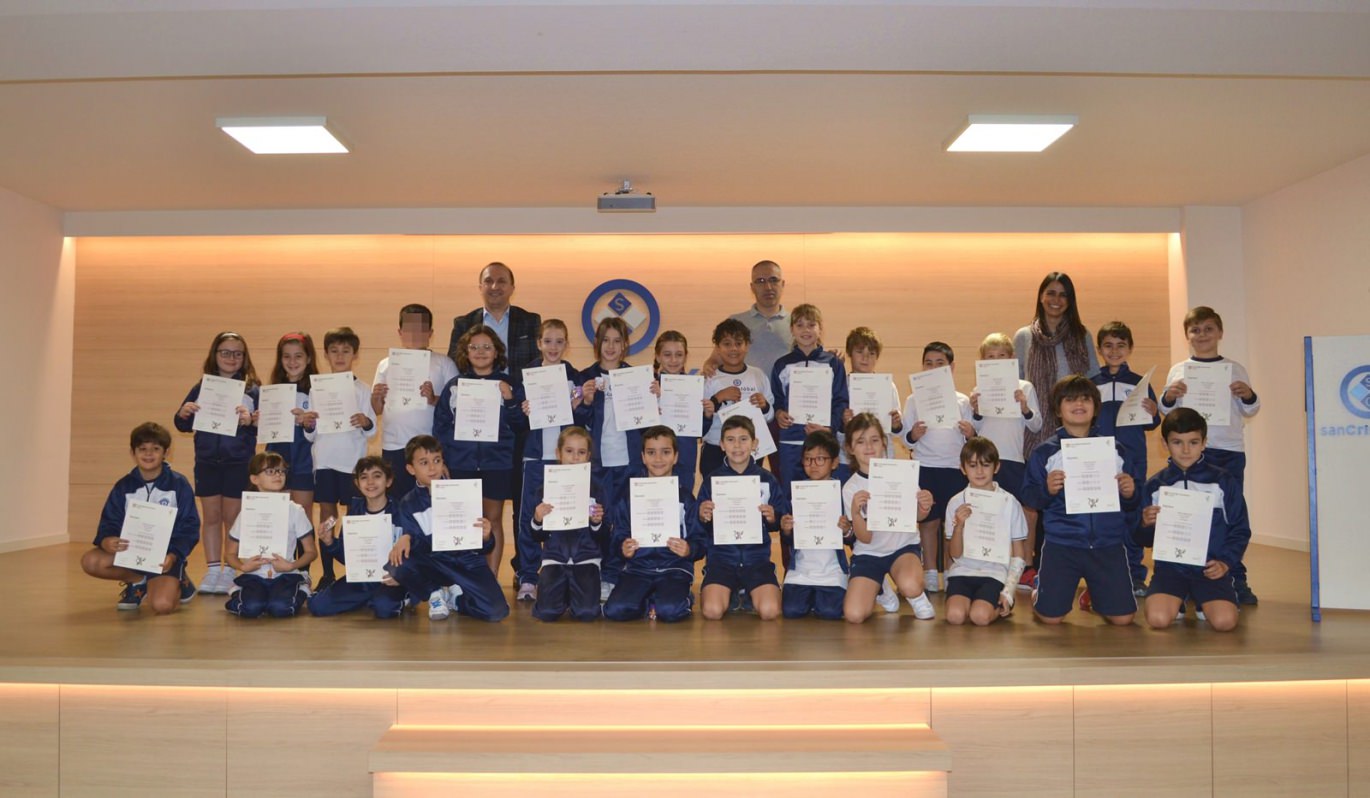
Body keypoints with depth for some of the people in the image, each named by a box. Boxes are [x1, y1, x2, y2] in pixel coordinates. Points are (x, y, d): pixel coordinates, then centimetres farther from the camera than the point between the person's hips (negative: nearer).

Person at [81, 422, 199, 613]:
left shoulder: (179, 485, -6)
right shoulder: (123, 486, 3)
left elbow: (188, 528, -8)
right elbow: (109, 524, 0)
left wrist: (173, 556, -25)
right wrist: (107, 541, -25)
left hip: (164, 557, -4)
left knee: (162, 605, -27)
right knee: (90, 561, -24)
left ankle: (176, 584, 10)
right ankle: (139, 582, 2)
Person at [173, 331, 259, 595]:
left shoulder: (252, 390, -4)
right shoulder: (201, 388, 5)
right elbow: (183, 426, 9)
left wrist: (250, 421, -28)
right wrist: (182, 414, -12)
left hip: (238, 463, -3)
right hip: (207, 461, 3)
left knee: (232, 517, 5)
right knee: (210, 516, 11)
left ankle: (230, 572, 15)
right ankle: (212, 569, 20)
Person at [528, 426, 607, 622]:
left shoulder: (594, 489, 0)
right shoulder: (546, 488, 1)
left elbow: (602, 537, 1)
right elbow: (538, 537, 4)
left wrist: (597, 522, -19)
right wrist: (537, 520, -16)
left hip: (587, 558, 0)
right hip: (554, 557, 1)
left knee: (587, 612, -22)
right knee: (547, 612, -20)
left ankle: (573, 591, 13)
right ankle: (564, 591, 14)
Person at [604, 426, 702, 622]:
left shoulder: (685, 496, 5)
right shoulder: (630, 495, 9)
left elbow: (700, 542, 2)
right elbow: (617, 536, 8)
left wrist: (689, 550, -20)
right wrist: (623, 548, -14)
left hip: (675, 568, -2)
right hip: (638, 567, 2)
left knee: (670, 611, -31)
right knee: (615, 610, -24)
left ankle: (680, 598, 3)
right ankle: (651, 601, 4)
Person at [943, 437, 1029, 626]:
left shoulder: (1010, 502, 1)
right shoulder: (956, 503, 4)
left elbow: (1018, 556, 5)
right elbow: (954, 554, 3)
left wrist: (1009, 592, -6)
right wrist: (959, 525, -14)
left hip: (995, 573, -1)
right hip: (963, 570, 1)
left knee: (980, 616, -28)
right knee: (955, 615, -26)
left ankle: (1001, 606, 5)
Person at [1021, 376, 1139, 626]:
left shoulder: (1114, 450, 8)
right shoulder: (1044, 452, 1)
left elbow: (1129, 504, 13)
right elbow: (1030, 498, -2)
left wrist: (1130, 493, -9)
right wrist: (1047, 490, -22)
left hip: (1107, 543, 2)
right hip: (1061, 544, -2)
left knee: (1122, 617, -2)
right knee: (1050, 617, -4)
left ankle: (1092, 594, 30)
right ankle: (1039, 588, 30)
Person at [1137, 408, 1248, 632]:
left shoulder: (1223, 482, 3)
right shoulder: (1155, 485, 5)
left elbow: (1240, 530, 7)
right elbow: (1145, 538, 10)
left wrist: (1225, 562, -7)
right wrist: (1146, 525, -13)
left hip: (1210, 567, 0)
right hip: (1170, 565, 1)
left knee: (1225, 621, -24)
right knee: (1158, 619, -23)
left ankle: (1203, 603, 12)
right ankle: (1177, 601, 14)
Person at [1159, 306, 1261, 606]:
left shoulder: (1235, 369, 8)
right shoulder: (1179, 370, 7)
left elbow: (1249, 411, 10)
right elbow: (1167, 412, 8)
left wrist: (1249, 396, -11)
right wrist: (1168, 396, -13)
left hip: (1230, 450, 0)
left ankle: (1236, 580, 11)